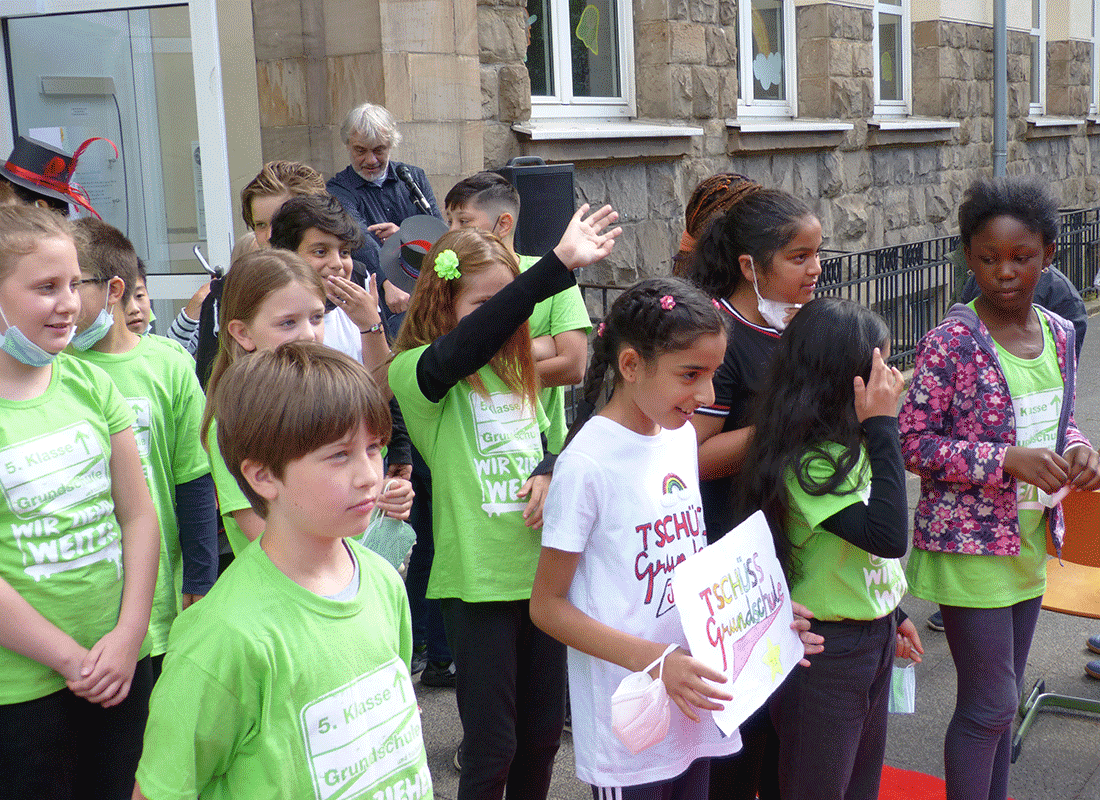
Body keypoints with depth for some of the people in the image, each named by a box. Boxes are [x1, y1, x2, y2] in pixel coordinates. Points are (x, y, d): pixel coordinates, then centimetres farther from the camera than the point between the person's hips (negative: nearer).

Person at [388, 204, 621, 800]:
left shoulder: (514, 371, 10)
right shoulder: (417, 371, -11)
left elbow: (552, 442, 20)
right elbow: (469, 343, -33)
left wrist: (550, 474, -6)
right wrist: (559, 263, -40)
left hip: (542, 569, 6)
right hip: (478, 580, -6)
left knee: (542, 733, 17)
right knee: (492, 747, 4)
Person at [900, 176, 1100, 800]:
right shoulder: (952, 343, -17)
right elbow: (913, 442, -17)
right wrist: (1007, 461, -25)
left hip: (1030, 540, 7)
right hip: (970, 545, -6)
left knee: (1002, 695, 19)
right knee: (991, 701, -1)